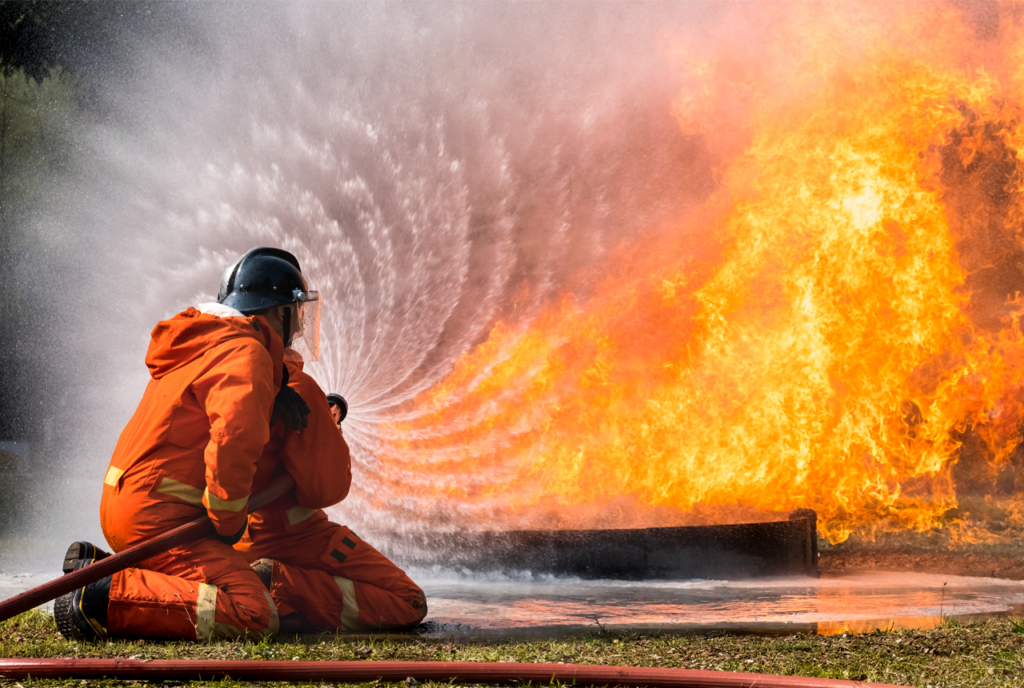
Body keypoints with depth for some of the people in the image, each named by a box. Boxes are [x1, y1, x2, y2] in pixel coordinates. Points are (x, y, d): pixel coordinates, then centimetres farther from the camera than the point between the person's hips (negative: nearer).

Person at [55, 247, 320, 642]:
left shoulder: (206, 340, 18)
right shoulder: (246, 353, -13)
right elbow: (234, 439, -28)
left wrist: (274, 392, 10)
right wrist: (228, 521, -16)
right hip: (156, 515, -10)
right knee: (254, 616, -20)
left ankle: (97, 566, 14)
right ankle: (103, 598, -19)